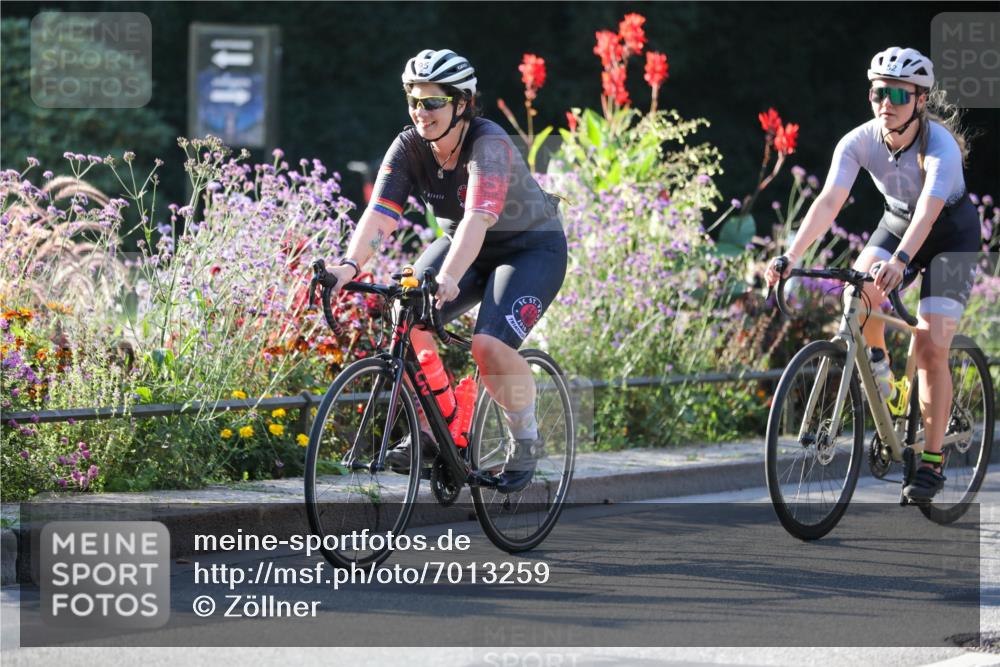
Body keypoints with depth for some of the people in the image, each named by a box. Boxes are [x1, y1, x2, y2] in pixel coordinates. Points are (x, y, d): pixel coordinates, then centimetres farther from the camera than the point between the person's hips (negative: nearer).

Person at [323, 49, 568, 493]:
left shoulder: (488, 144, -30)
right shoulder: (409, 147, -13)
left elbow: (478, 217, -44)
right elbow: (379, 212, -23)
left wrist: (448, 278, -59)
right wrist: (350, 265, -41)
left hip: (531, 248, -6)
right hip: (463, 244, 6)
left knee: (490, 344, -27)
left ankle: (526, 440, -2)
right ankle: (428, 432, -5)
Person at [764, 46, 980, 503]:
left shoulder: (940, 146, -32)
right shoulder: (859, 142, -21)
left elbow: (928, 210, -46)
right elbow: (829, 201, -28)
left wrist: (899, 261, -63)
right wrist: (791, 256, -42)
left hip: (952, 233, -4)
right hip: (898, 222, 4)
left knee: (931, 348, -14)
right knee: (857, 292, -28)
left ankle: (932, 462, -4)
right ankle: (877, 361, 2)